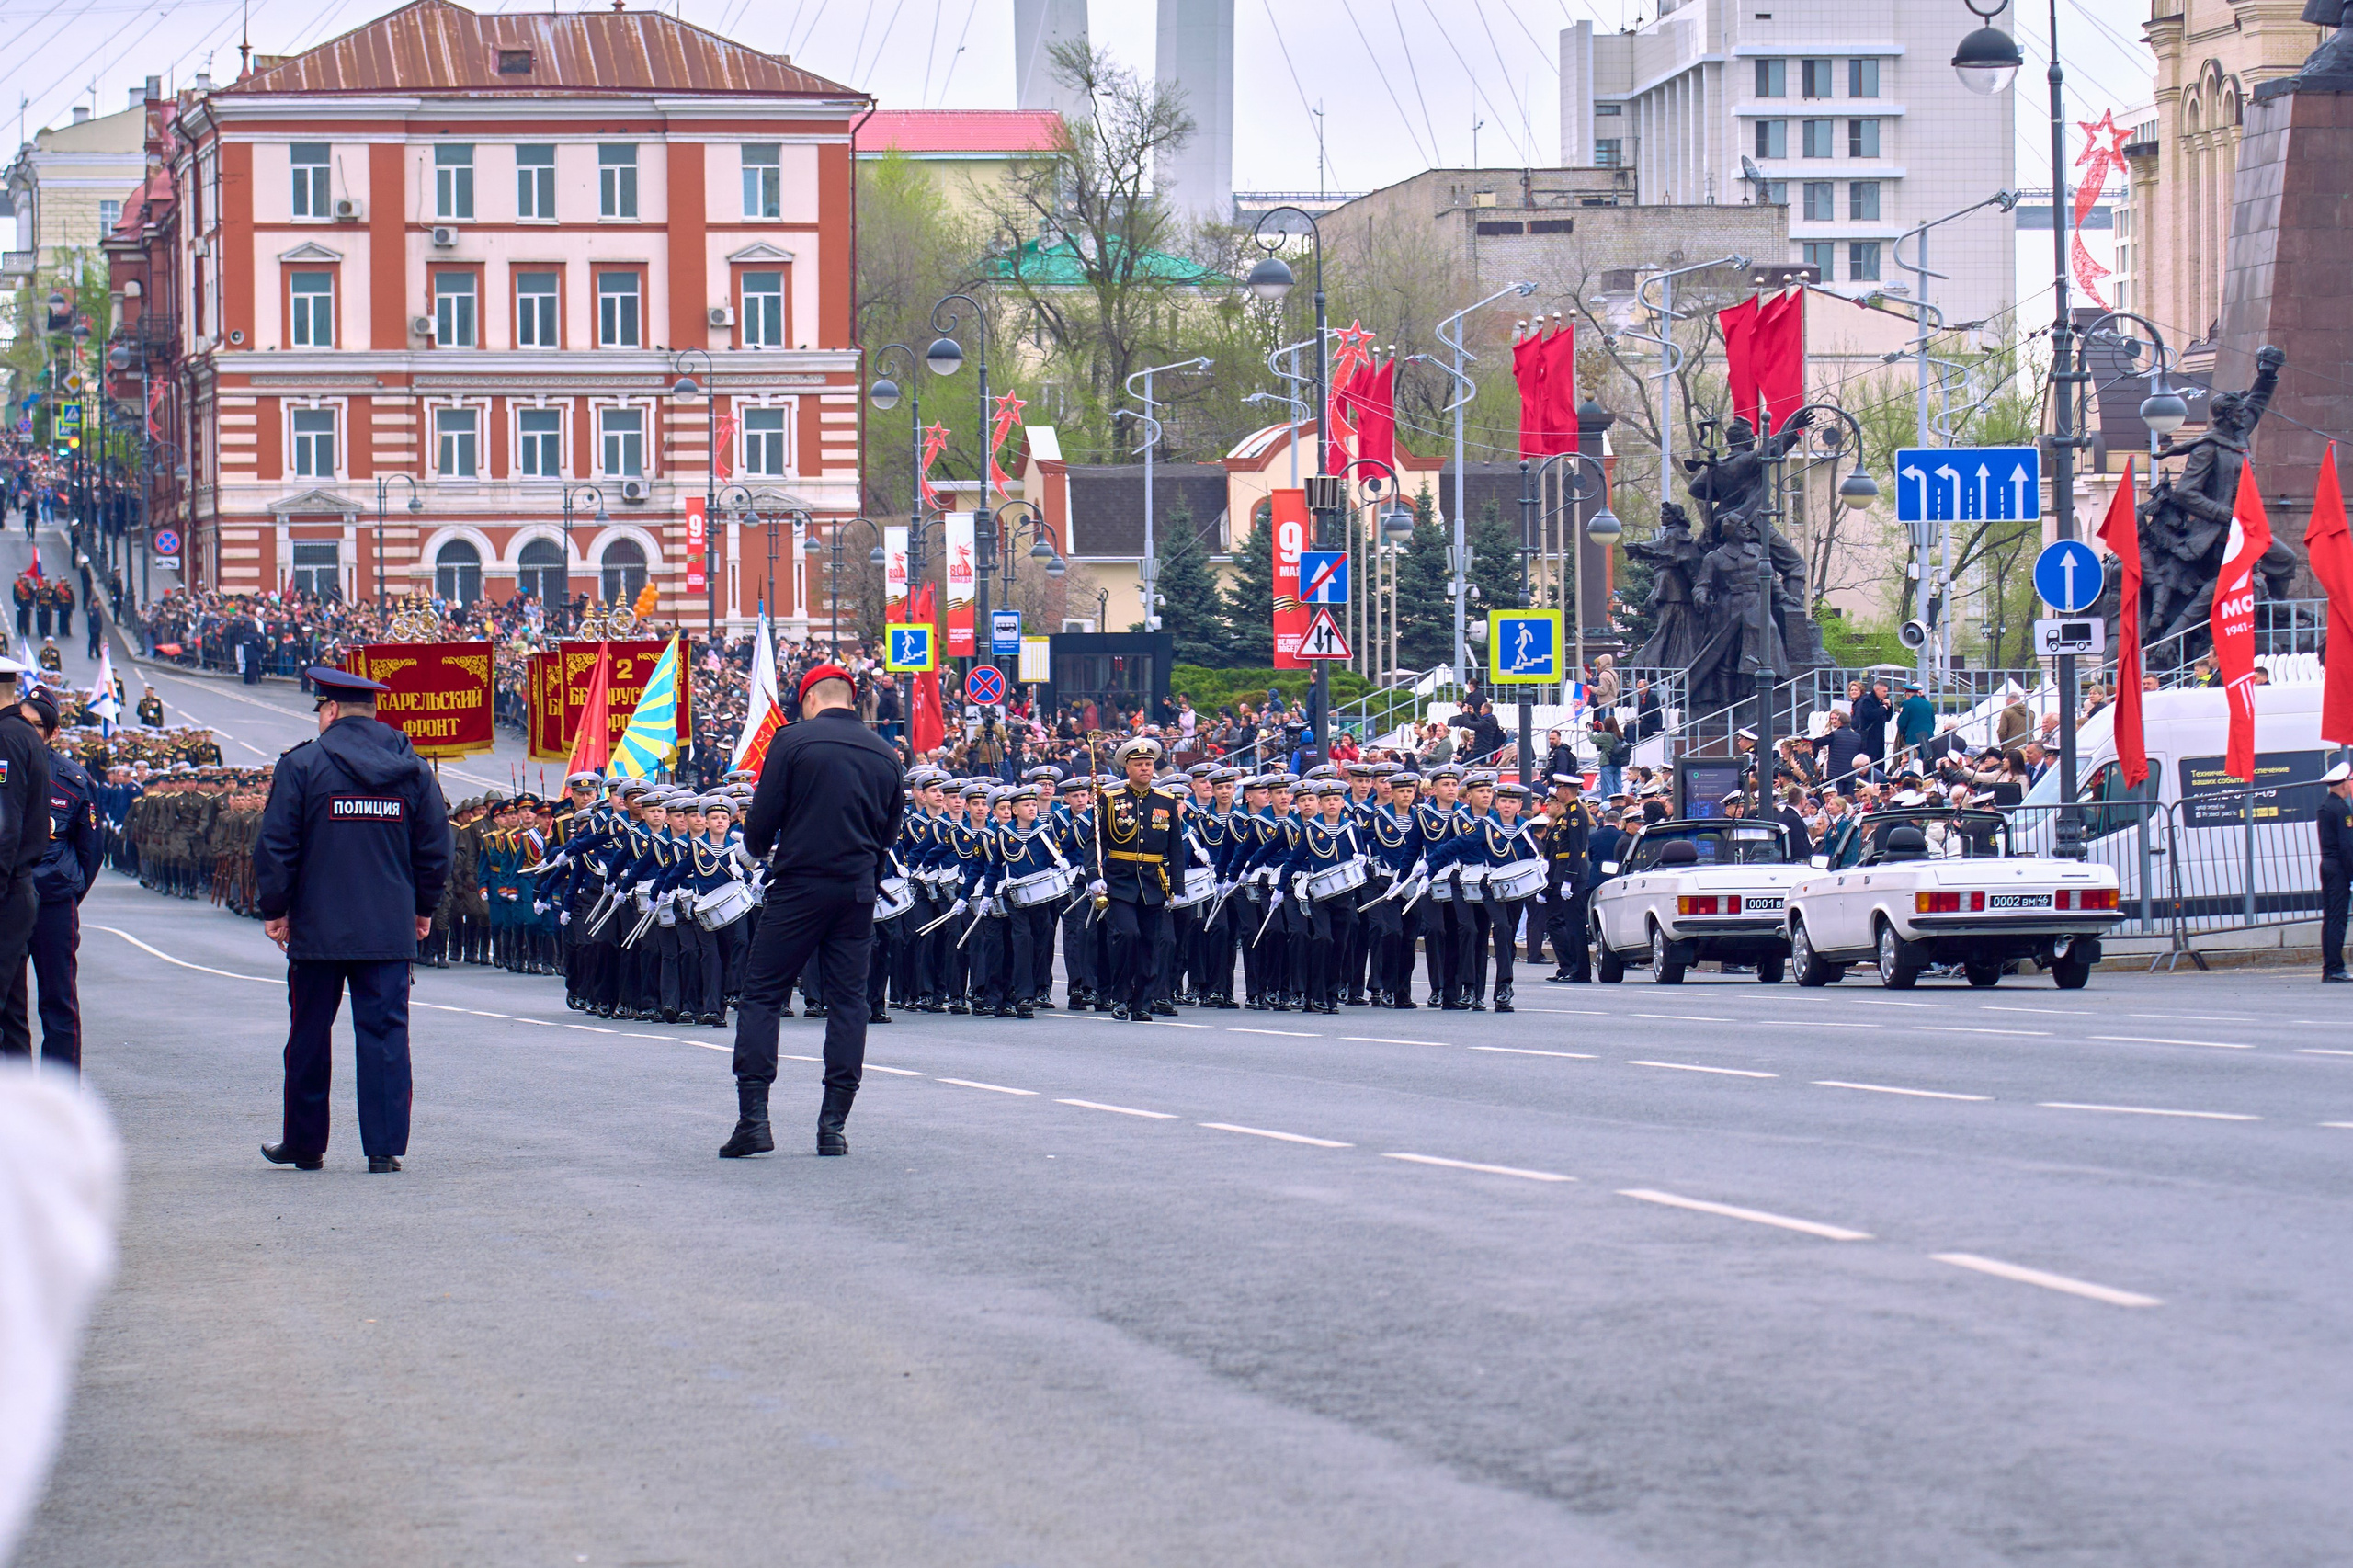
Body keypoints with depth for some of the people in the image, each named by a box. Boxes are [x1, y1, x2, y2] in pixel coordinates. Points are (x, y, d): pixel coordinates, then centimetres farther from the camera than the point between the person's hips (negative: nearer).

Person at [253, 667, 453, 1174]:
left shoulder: (302, 765, -6)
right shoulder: (413, 770, 5)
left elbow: (275, 846, -7)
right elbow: (435, 847, 8)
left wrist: (274, 909, 2)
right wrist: (423, 908, 19)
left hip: (318, 928, -2)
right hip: (390, 932, 2)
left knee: (309, 1036, 9)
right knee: (385, 1034, 2)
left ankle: (305, 1144, 18)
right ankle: (385, 1147, -3)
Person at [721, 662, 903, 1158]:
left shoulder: (793, 740, -5)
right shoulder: (884, 755, 8)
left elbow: (762, 816, -5)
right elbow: (889, 832, 14)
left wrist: (758, 849, 15)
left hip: (799, 887, -4)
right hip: (858, 890, 4)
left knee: (761, 995, 2)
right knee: (847, 1001, 7)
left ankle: (753, 1118, -6)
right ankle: (833, 1125, 3)